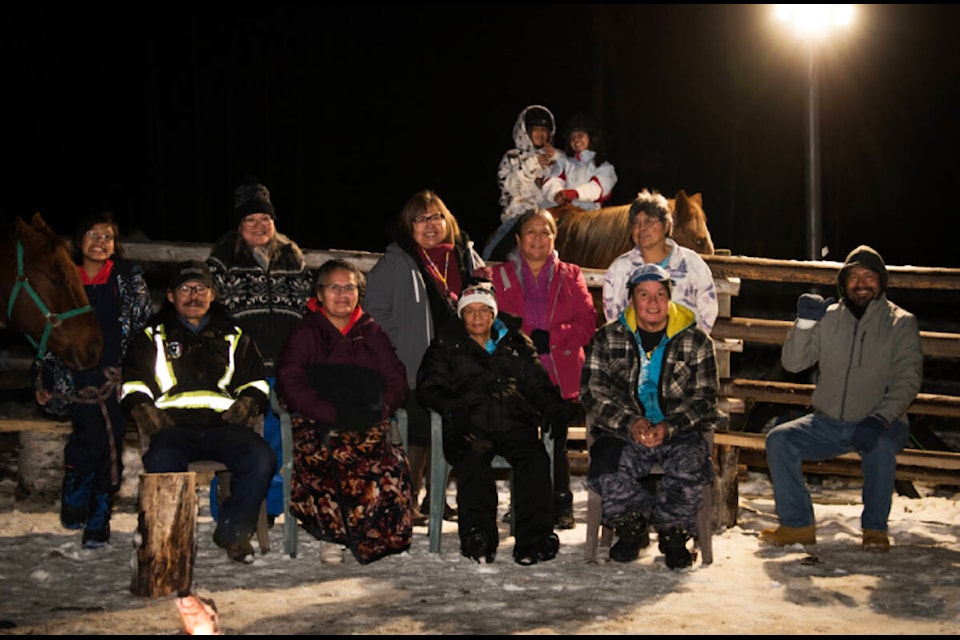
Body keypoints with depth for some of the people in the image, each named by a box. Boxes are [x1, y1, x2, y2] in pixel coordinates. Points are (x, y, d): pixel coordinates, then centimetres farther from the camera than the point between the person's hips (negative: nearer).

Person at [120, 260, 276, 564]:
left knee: (262, 458, -30)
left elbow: (256, 383, 26)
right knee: (161, 460, -38)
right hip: (174, 423, -1)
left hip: (223, 423, 1)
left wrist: (248, 402, 3)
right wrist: (143, 410, -5)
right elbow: (132, 387, 16)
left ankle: (233, 530, -14)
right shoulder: (152, 338, 25)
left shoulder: (234, 337, 29)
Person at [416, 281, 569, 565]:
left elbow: (538, 384, 23)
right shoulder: (447, 346, 23)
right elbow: (429, 387, 11)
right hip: (471, 425, -2)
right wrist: (452, 407, -11)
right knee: (472, 458, -37)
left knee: (535, 458, -31)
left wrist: (552, 408, 0)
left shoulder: (517, 345, 28)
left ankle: (534, 539, -36)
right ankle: (477, 536, -42)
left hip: (514, 422, 2)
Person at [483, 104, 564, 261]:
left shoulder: (555, 157, 20)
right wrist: (530, 165, -8)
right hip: (518, 216, -1)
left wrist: (557, 159, -1)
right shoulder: (512, 157, 16)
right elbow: (506, 185, -1)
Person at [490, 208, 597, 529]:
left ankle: (561, 507, 13)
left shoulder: (570, 276, 13)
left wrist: (550, 338, -10)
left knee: (556, 444, -2)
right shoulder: (500, 276, 11)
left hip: (561, 378, 0)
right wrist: (527, 338, -13)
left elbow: (587, 322, 4)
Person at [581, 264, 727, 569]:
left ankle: (673, 533, -2)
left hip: (680, 432, 0)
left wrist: (668, 427, -16)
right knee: (605, 471, -29)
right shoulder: (607, 338, 7)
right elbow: (593, 393, 1)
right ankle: (632, 527, 3)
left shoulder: (696, 340, 6)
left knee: (690, 467, -32)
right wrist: (630, 422, -16)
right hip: (624, 432, 1)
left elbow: (703, 398, 2)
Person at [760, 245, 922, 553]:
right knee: (778, 440, -18)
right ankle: (797, 524, -7)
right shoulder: (828, 318, 8)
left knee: (880, 446, -36)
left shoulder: (901, 323, 1)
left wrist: (879, 419, -25)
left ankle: (875, 528, -15)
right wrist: (804, 322, -16)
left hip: (880, 424, -3)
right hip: (828, 422, 3)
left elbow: (907, 380, -10)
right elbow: (792, 363, 0)